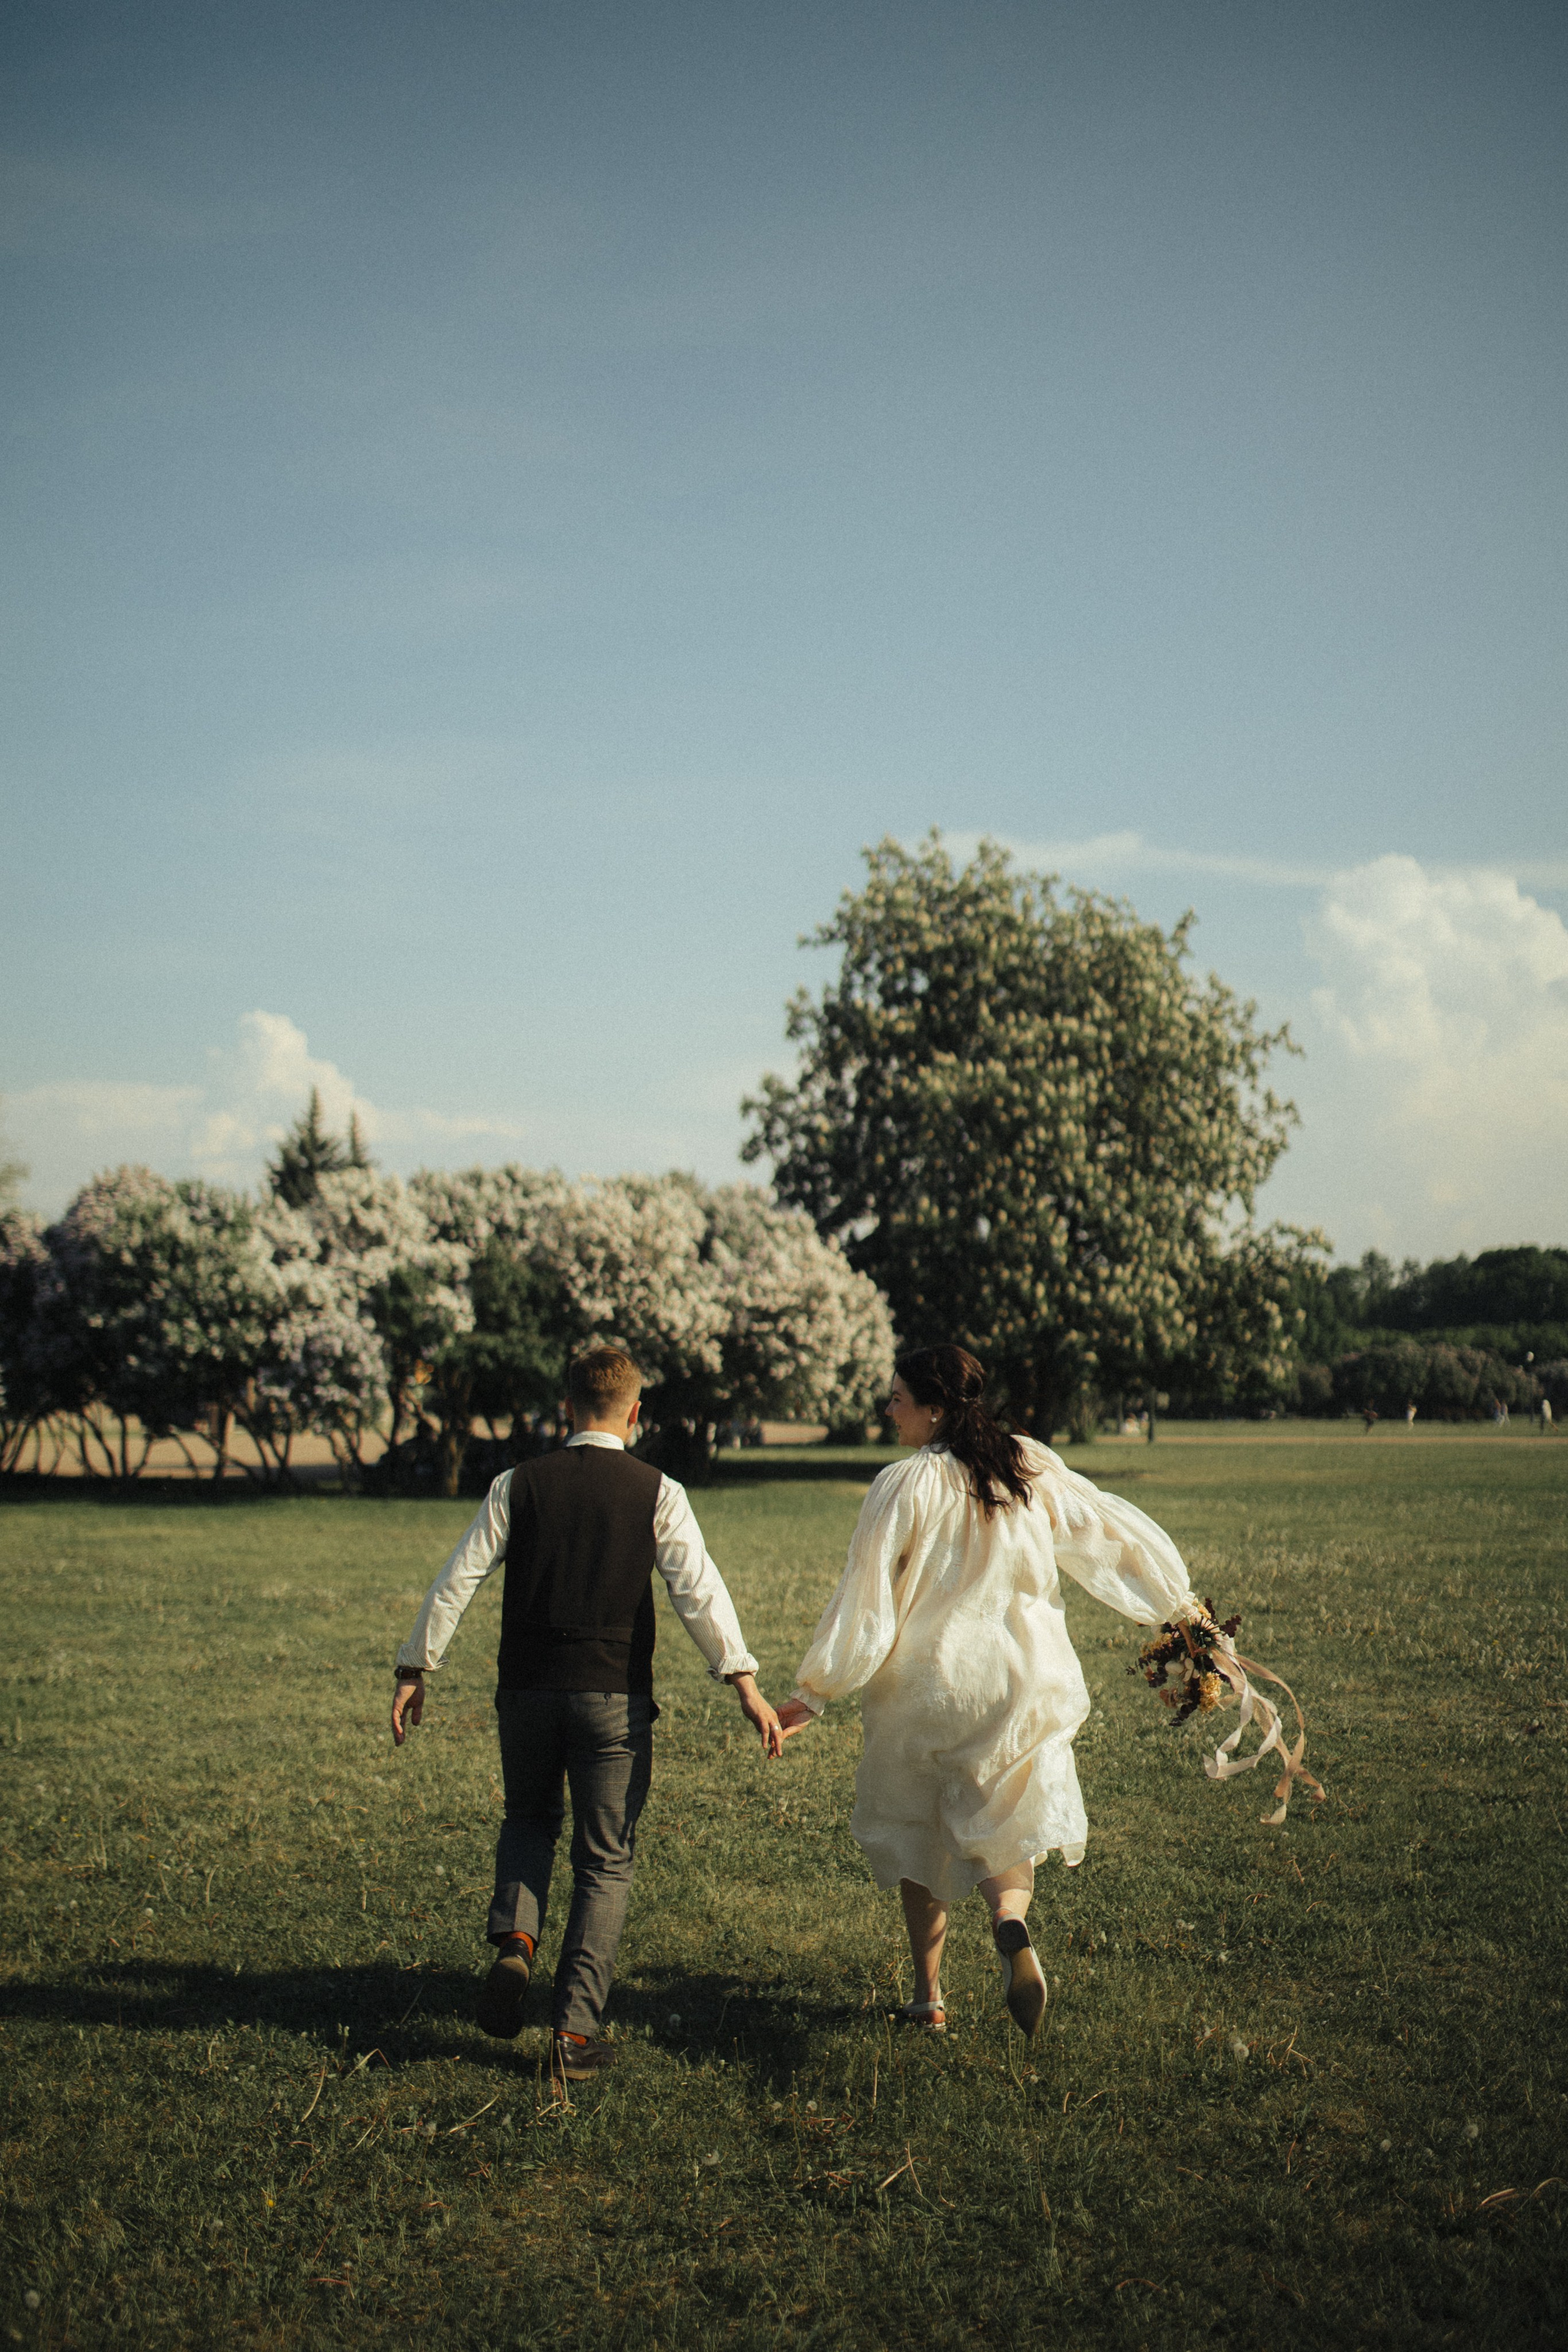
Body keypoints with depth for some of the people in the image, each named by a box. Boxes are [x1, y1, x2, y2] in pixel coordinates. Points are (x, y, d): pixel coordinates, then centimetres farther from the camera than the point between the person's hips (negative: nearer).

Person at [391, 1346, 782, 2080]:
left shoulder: (518, 1485, 2)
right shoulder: (657, 1492, -3)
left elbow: (455, 1582, 2)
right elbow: (699, 1589, -11)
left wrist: (415, 1670, 10)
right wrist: (743, 1682, -11)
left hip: (526, 1690, 2)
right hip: (613, 1696, -2)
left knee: (528, 1820, 27)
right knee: (605, 1862, 9)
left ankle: (514, 1943, 3)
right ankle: (576, 2029, 5)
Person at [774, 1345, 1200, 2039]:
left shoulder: (906, 1485, -13)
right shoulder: (1032, 1468, -2)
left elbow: (866, 1597, -13)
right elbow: (1114, 1532, 5)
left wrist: (814, 1695, -6)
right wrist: (1179, 1602, 20)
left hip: (925, 1682, -3)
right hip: (1022, 1681, 3)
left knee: (917, 1833, 15)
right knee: (1007, 1824, 15)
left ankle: (928, 1996, 20)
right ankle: (1011, 1917, -18)